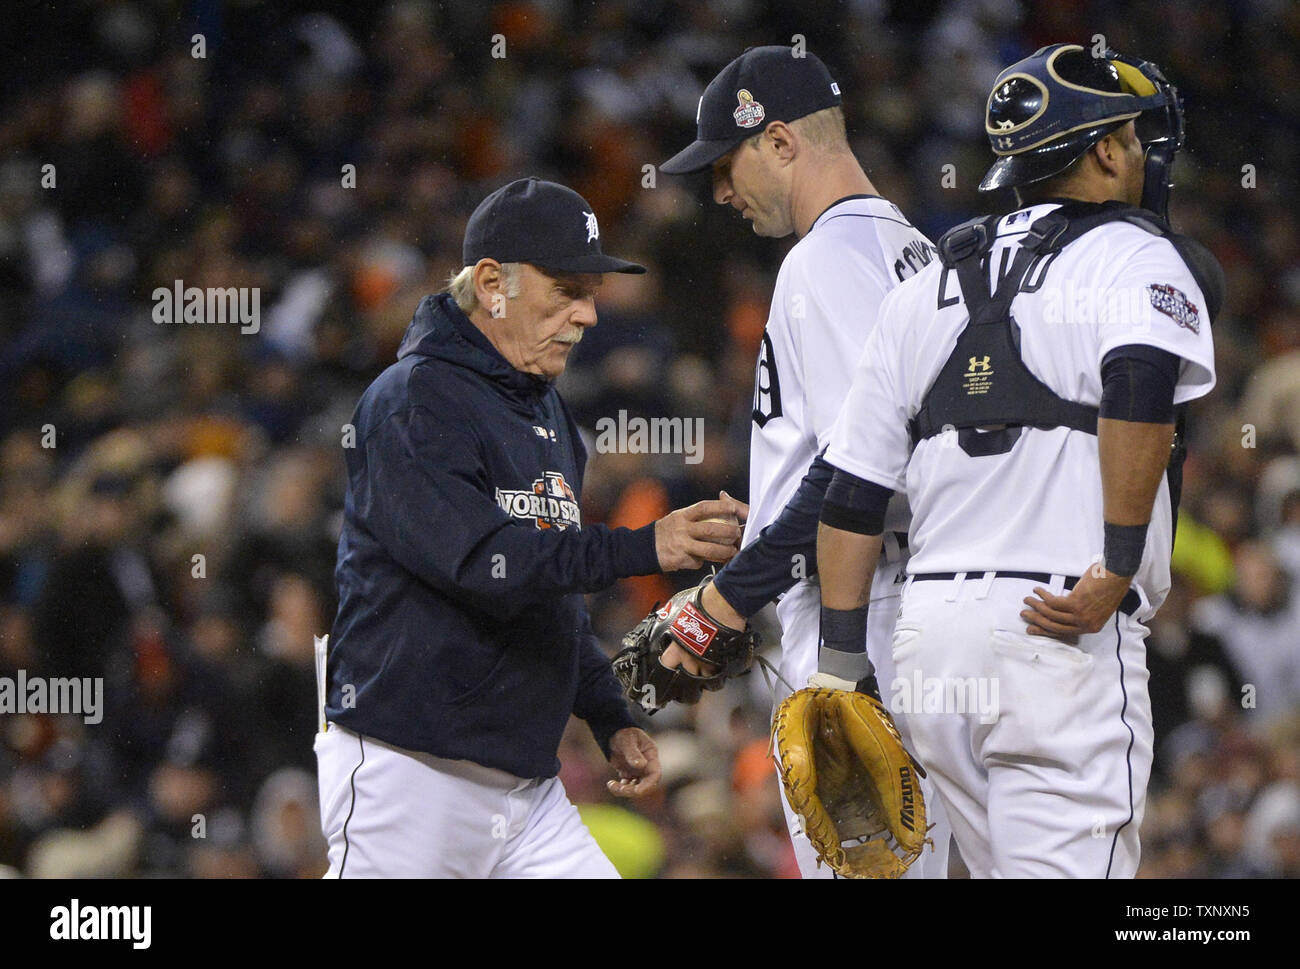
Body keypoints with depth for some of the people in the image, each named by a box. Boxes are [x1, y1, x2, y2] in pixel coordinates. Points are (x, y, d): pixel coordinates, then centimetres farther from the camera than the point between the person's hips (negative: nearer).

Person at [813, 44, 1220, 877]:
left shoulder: (925, 289, 19)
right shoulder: (1140, 257, 0)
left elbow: (852, 495, 16)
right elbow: (1141, 382, -23)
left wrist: (842, 661, 17)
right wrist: (1119, 567, -19)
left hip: (929, 623, 7)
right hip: (1066, 637, -7)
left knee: (1007, 868, 16)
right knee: (1066, 864, -10)